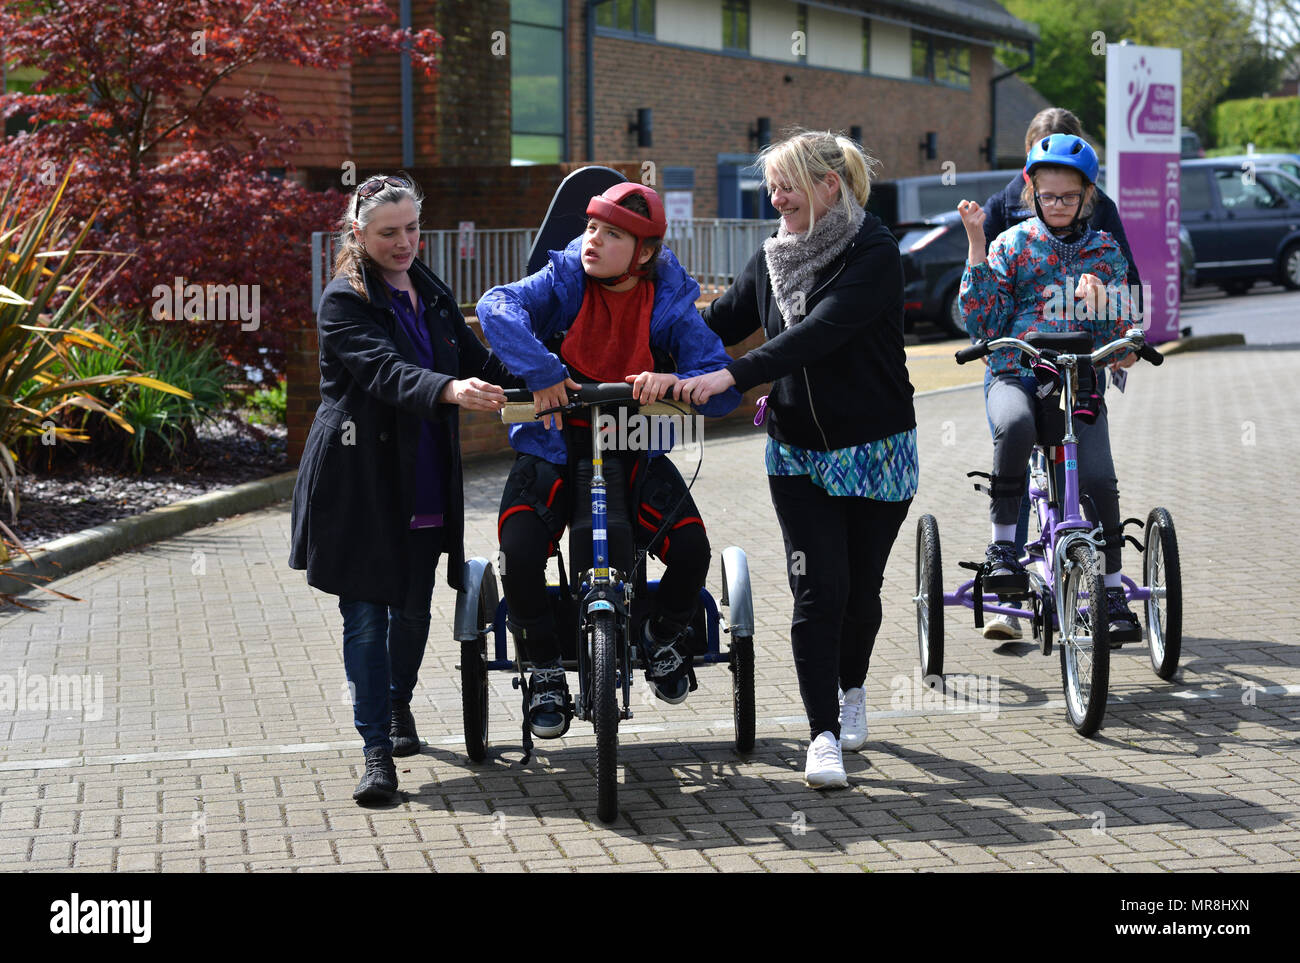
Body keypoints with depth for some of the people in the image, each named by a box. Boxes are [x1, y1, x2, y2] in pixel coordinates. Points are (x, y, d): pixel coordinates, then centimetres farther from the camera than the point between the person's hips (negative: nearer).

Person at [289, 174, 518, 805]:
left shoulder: (431, 294, 13)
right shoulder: (344, 302, -9)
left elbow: (477, 361, 16)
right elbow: (384, 371, -25)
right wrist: (448, 390, -42)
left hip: (425, 484, 6)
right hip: (359, 481, -6)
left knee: (413, 608, 13)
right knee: (366, 614, -5)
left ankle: (399, 705, 37)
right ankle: (377, 750, -2)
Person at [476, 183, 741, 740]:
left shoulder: (668, 303, -6)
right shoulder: (564, 282, -6)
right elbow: (498, 307, -24)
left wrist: (673, 381, -32)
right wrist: (540, 371, -37)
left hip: (633, 449, 0)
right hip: (554, 445, 0)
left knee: (691, 549, -20)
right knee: (519, 555, -23)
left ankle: (664, 636, 13)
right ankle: (545, 668, 2)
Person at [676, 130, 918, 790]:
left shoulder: (874, 254, -15)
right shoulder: (773, 258, 6)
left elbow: (819, 332, -27)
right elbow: (720, 324, 11)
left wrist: (732, 375, -36)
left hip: (874, 450, -3)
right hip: (797, 452, 3)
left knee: (861, 587, 8)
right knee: (818, 588, -7)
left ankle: (851, 691, 36)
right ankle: (824, 734, -5)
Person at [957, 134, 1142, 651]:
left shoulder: (1104, 250, 12)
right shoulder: (1012, 244, 8)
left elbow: (1116, 331, 10)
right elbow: (982, 322, -2)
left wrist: (1096, 295, -11)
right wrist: (976, 246, -7)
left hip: (1080, 381, 2)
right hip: (1016, 376, -2)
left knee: (1098, 479, -18)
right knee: (1015, 425, -37)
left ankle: (1112, 591, -3)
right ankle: (1002, 544, -22)